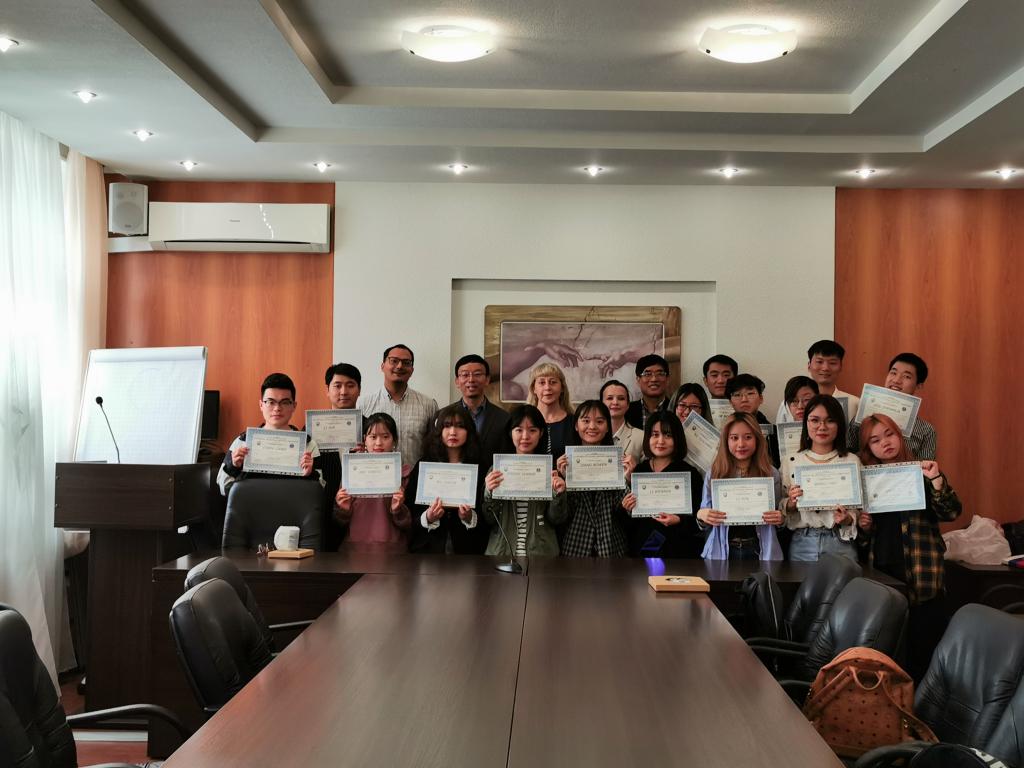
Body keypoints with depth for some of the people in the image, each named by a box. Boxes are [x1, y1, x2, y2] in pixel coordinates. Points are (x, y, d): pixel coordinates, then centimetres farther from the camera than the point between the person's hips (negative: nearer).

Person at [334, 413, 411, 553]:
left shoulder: (404, 473, 5)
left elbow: (410, 525, 6)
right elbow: (340, 523, 17)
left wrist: (398, 510, -12)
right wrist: (343, 510, -3)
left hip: (391, 549, -2)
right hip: (354, 547, 2)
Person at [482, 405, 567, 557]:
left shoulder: (550, 469, 2)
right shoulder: (497, 469, 2)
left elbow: (556, 520, 3)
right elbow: (488, 521, 3)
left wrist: (558, 494, -14)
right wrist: (489, 493, -13)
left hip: (541, 554, 0)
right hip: (501, 552, 0)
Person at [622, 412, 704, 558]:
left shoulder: (691, 474, -5)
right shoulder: (637, 472, 7)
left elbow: (699, 518, -8)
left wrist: (679, 521, -25)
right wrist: (626, 510, -8)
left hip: (678, 551, -3)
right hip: (640, 550, 3)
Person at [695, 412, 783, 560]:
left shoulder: (771, 474, 0)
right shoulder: (714, 474, 0)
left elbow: (779, 515, 8)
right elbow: (704, 524, 6)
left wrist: (780, 519, -14)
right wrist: (700, 515, -15)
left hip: (759, 551, 0)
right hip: (721, 552, 0)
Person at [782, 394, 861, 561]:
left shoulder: (852, 461, -1)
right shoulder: (792, 462, 3)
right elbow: (782, 510, 8)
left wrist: (847, 519, -17)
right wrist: (791, 503, -12)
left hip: (840, 545, -1)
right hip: (802, 545, 1)